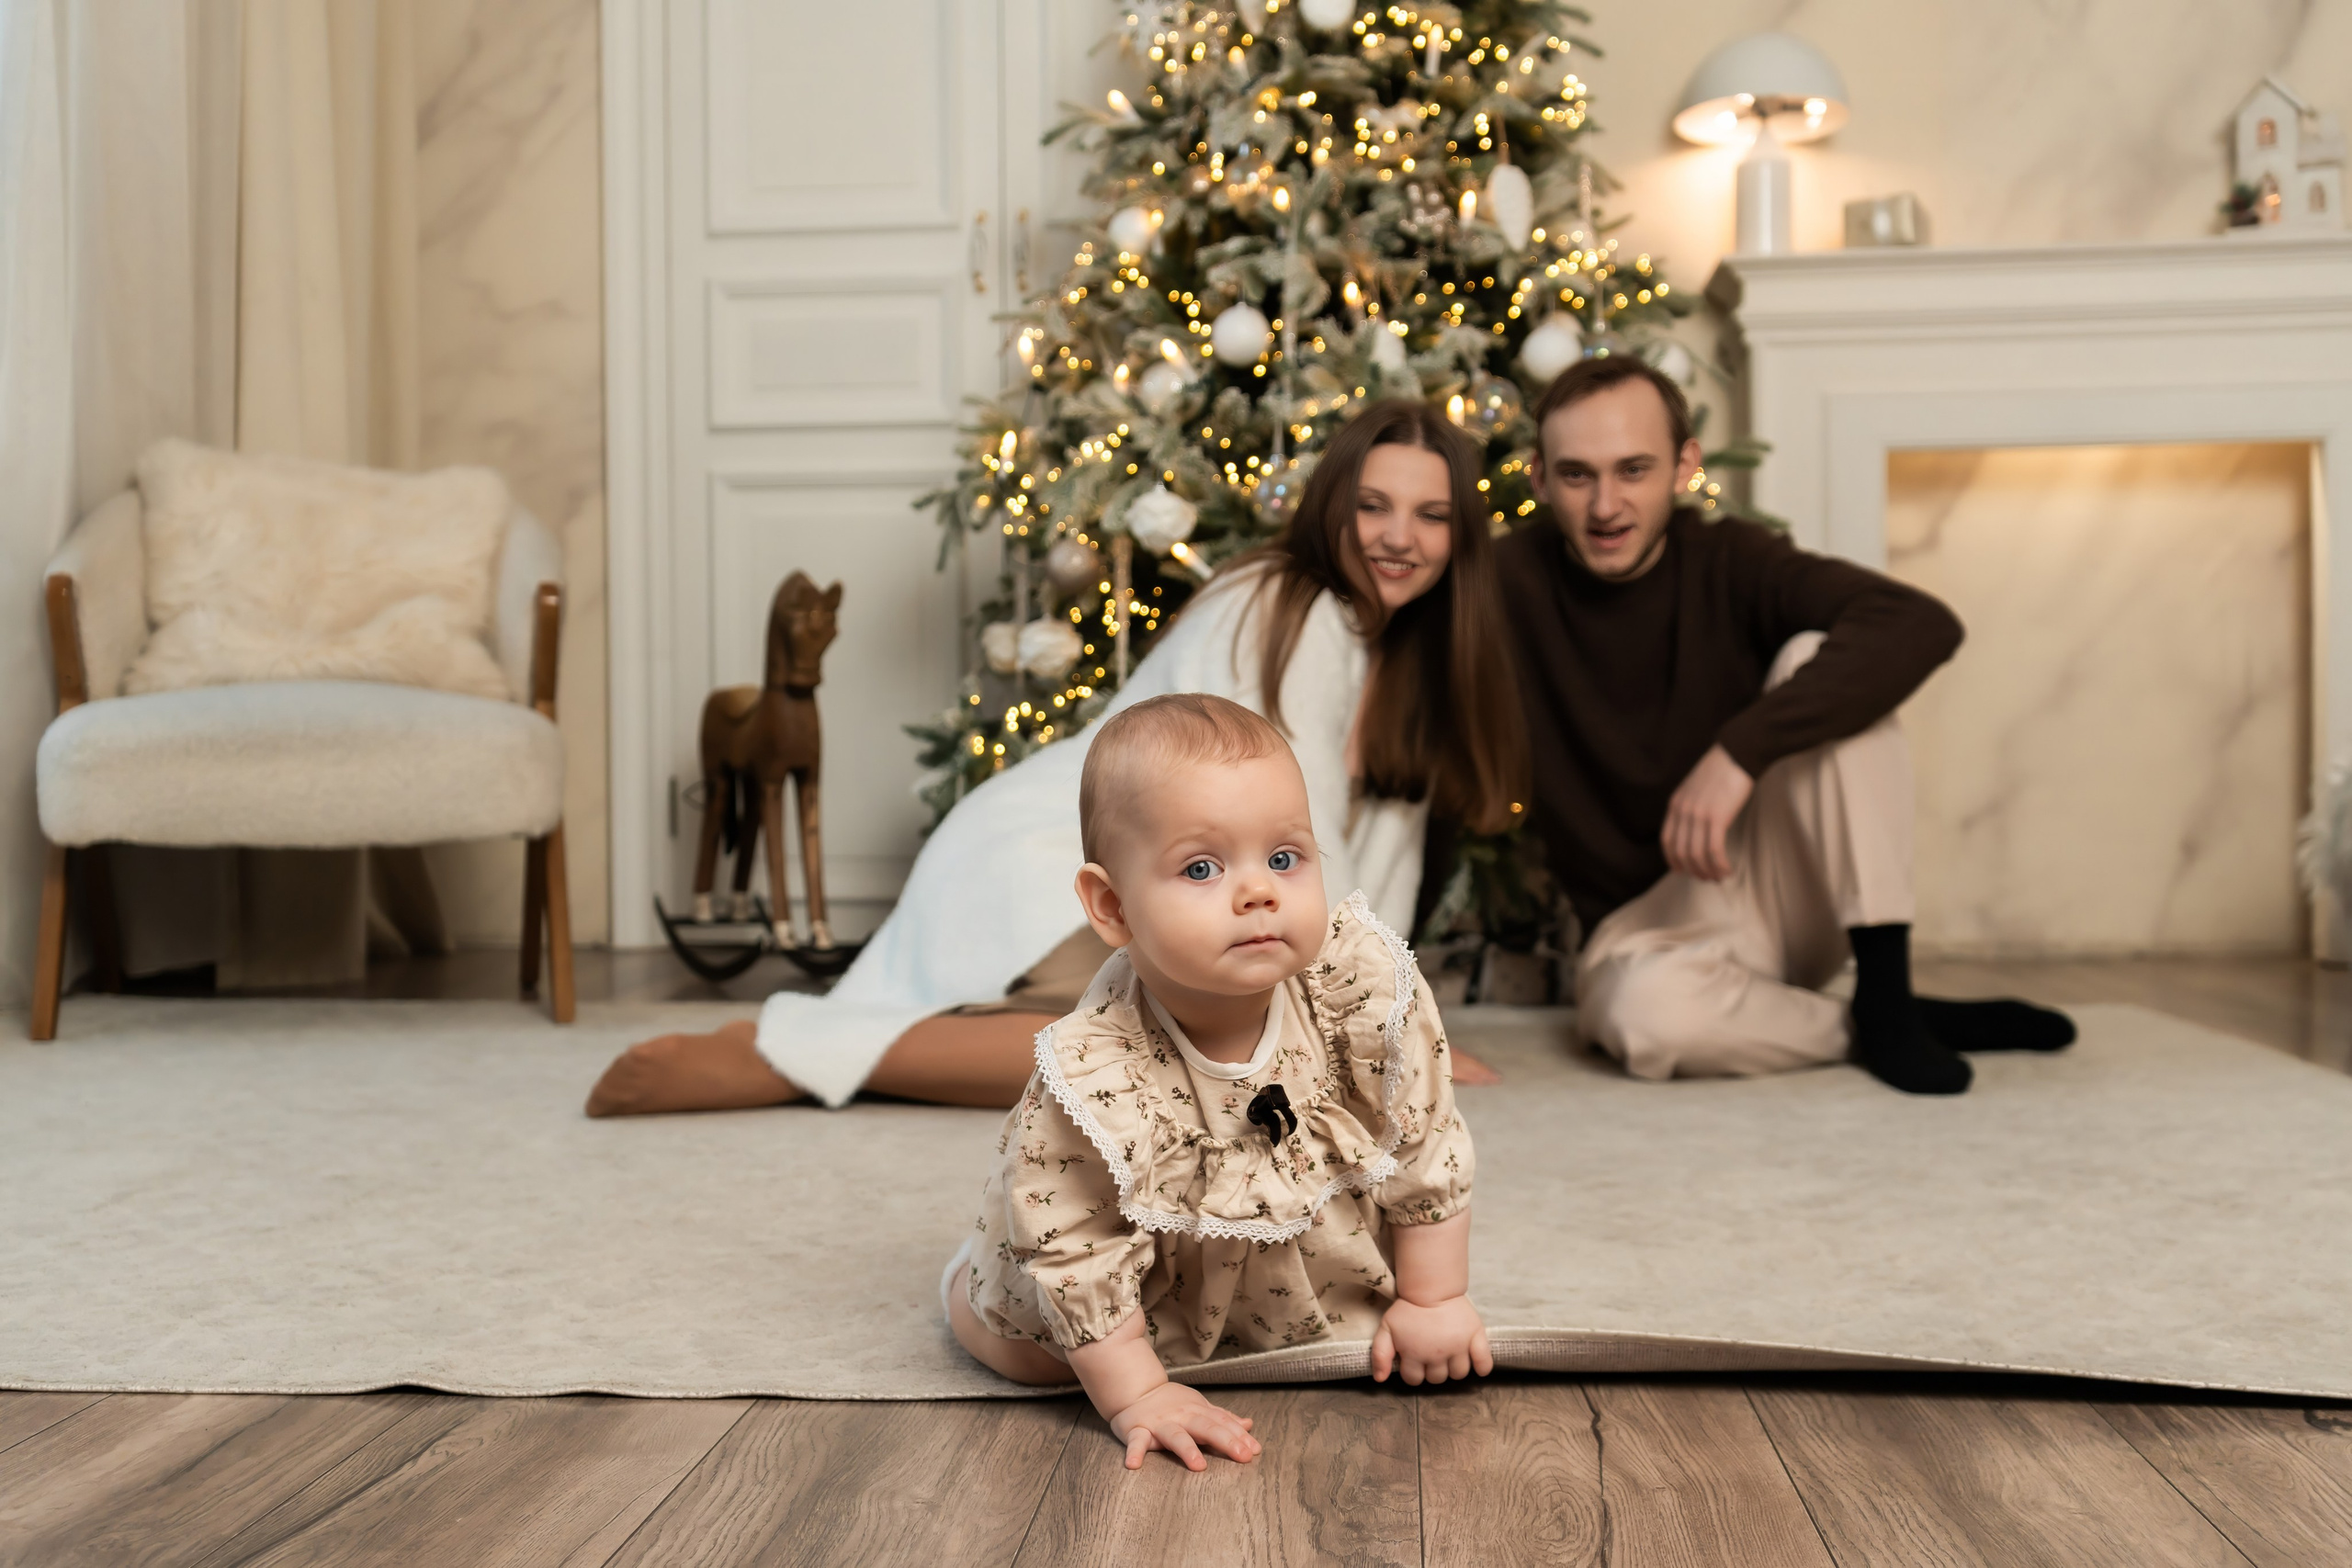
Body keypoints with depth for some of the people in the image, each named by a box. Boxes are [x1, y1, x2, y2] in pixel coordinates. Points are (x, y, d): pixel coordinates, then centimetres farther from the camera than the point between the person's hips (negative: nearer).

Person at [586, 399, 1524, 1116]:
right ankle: (781, 1055, -26)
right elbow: (1293, 840, -16)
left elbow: (1385, 815, 13)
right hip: (1045, 864, -11)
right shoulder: (1287, 616, -13)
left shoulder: (1408, 645, 15)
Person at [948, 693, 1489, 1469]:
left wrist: (1433, 1299, -10)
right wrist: (1135, 1393, -24)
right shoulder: (1094, 1079, -40)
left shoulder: (1366, 988, -34)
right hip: (1159, 1258, -2)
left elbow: (1426, 1144, -18)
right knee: (1026, 1351, -5)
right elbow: (1079, 1250, -28)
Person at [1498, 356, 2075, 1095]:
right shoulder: (1510, 583, -10)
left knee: (1816, 659, -22)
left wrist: (1740, 750, -34)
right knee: (1649, 1011, -38)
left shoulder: (1729, 561, -8)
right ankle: (1862, 1031, -7)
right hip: (1645, 920, -1)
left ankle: (1887, 998, -18)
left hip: (1774, 887, 2)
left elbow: (1924, 625, -24)